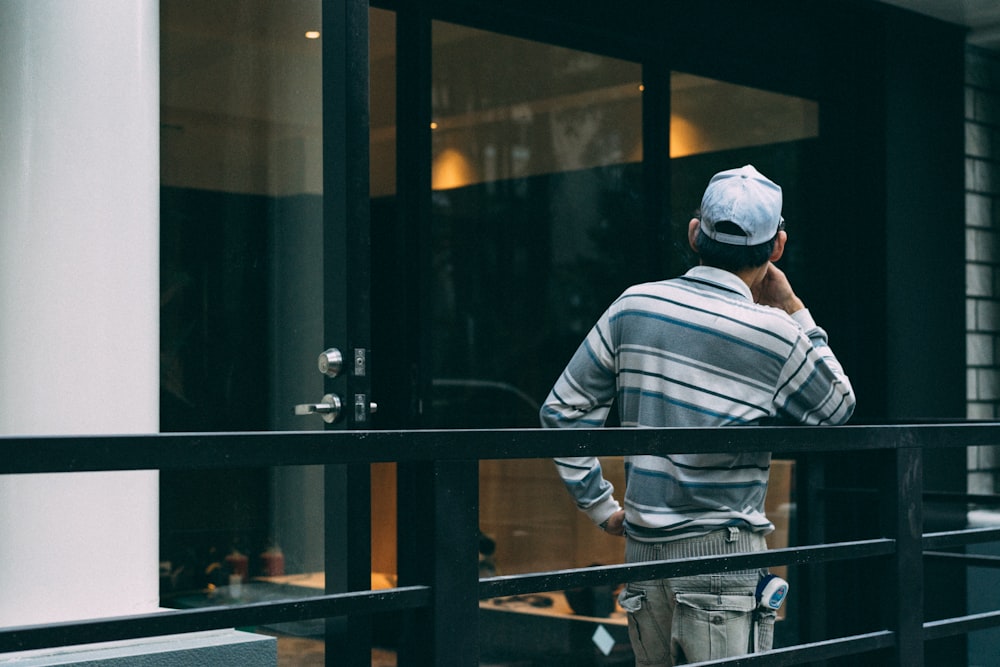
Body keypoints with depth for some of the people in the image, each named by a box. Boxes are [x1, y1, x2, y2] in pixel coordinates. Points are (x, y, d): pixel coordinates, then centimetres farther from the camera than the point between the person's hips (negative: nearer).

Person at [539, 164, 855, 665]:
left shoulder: (634, 306, 2)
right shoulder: (775, 336, -10)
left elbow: (564, 408, 5)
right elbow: (839, 408, 9)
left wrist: (600, 506, 11)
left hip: (641, 549, 5)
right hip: (722, 550, -4)